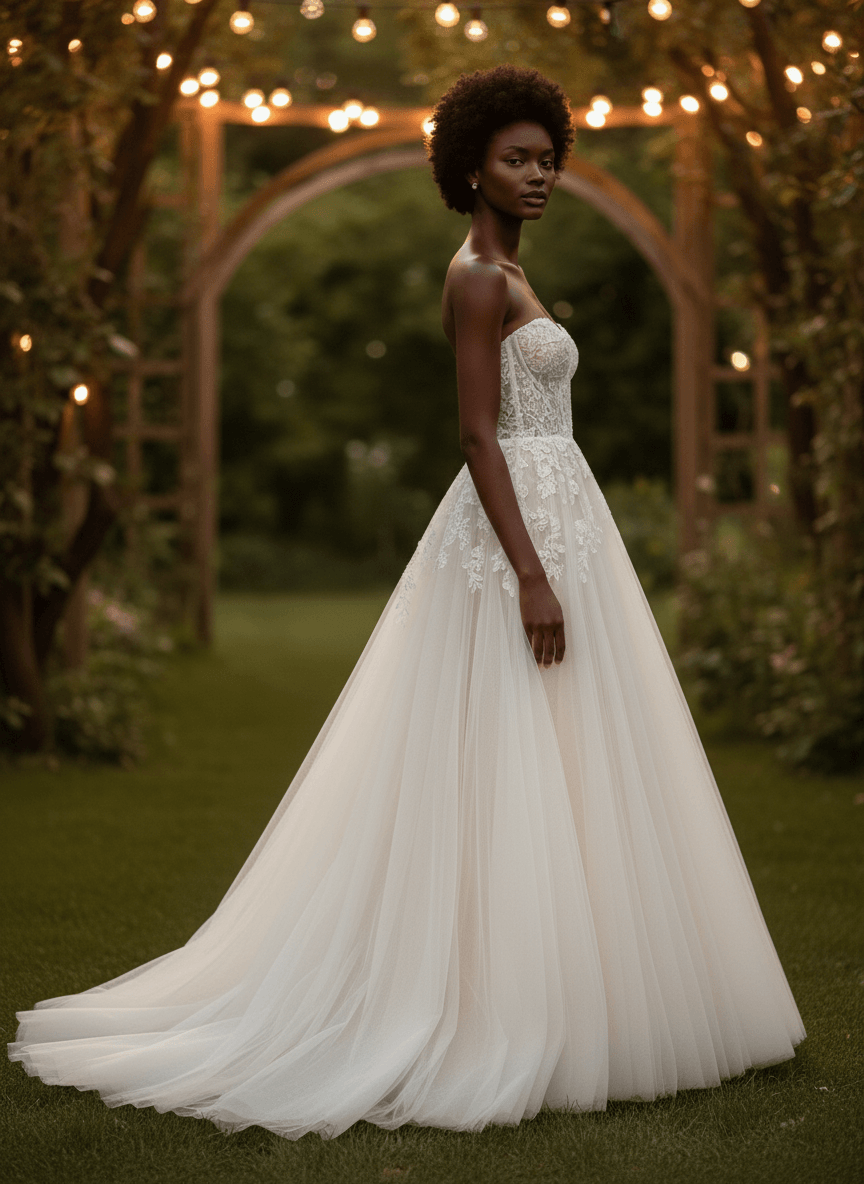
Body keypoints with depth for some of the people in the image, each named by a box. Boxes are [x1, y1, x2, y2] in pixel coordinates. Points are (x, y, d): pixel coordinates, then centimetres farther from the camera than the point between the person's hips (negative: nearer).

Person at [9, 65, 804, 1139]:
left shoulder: (505, 277, 18)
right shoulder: (477, 276, -11)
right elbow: (478, 434, -18)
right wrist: (532, 576, -24)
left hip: (556, 525, 10)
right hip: (519, 533, -10)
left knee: (549, 780, 11)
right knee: (510, 779, -8)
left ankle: (547, 1003, 18)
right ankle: (505, 1020, -3)